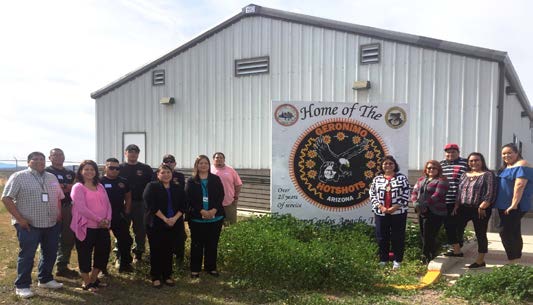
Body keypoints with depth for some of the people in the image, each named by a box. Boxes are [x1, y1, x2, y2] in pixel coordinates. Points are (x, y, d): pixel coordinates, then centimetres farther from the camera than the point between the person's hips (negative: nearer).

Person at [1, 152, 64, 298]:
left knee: (50, 253, 14)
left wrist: (59, 214, 7)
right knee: (27, 256, 1)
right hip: (29, 225, -6)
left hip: (52, 224, 6)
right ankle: (22, 286, 15)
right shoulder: (19, 177, -6)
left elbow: (59, 197, 19)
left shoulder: (52, 177, 11)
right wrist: (19, 218, -14)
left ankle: (45, 279, 31)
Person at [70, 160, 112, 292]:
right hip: (86, 227, -6)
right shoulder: (78, 187, -7)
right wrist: (99, 220, -16)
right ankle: (86, 283, 20)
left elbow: (107, 204, 10)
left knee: (103, 251, 11)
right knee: (85, 254, 4)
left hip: (103, 227, 6)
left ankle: (93, 279, 29)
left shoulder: (100, 187, 13)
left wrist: (107, 219, -7)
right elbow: (81, 207, -16)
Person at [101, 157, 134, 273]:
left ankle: (125, 263, 22)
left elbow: (128, 197, 15)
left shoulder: (123, 182, 6)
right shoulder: (100, 182, -7)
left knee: (125, 240, 8)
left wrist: (126, 211, 5)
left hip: (120, 216, 4)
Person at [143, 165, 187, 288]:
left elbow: (183, 206, 4)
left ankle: (167, 276, 21)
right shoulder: (152, 187, -2)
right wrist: (165, 219, -17)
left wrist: (175, 218, -12)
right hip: (156, 225, -3)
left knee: (169, 251, 10)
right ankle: (155, 277, 14)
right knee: (156, 251, 4)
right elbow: (152, 205, -12)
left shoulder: (178, 189, 10)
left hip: (174, 225, 3)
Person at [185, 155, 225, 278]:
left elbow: (221, 196, 0)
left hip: (215, 217, 2)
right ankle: (195, 269, 18)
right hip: (197, 218, -1)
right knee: (197, 244, 6)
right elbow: (189, 198, -6)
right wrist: (201, 211, -17)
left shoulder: (216, 179, 7)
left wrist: (214, 210, -15)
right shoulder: (191, 181, 3)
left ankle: (211, 267, 22)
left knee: (212, 243, 8)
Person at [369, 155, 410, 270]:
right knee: (382, 237, 8)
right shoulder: (377, 179, 7)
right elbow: (372, 194, 4)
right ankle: (383, 260, 21)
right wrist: (380, 207, -10)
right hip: (381, 212, 2)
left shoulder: (402, 177, 0)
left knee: (398, 237, 5)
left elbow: (406, 194, -6)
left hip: (398, 212, -2)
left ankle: (397, 260, 17)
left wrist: (395, 207, -14)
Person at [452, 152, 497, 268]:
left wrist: (482, 207, -18)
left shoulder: (488, 175, -5)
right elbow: (459, 192, 17)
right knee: (457, 229, 9)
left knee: (480, 234, 3)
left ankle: (480, 260, 13)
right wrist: (456, 205, 11)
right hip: (464, 209, 6)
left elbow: (490, 193, -13)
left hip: (480, 210, -6)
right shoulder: (464, 175, 14)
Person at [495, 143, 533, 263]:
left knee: (505, 232, -11)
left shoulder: (521, 166, -14)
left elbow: (519, 185, -24)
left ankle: (513, 263, -6)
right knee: (514, 233, 15)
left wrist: (514, 204, -28)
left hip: (513, 207, -10)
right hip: (504, 206, 10)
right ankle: (516, 262, 25)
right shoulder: (505, 167, 16)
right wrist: (501, 204, 21)